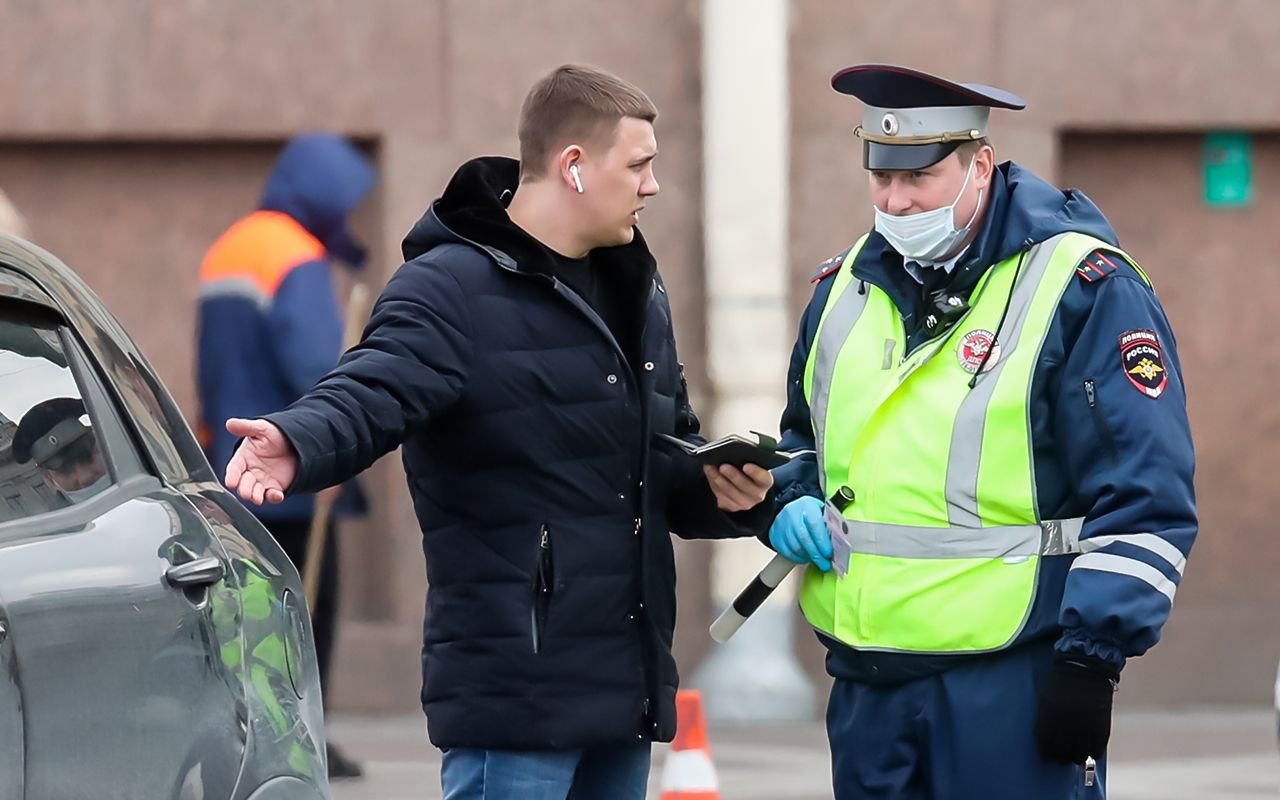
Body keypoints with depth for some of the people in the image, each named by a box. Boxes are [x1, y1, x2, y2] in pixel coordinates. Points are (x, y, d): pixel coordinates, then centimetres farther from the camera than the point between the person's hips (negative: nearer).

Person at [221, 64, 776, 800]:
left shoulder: (635, 288, 18)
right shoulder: (452, 287, -10)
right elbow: (372, 393, -27)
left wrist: (719, 488, 5)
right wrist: (299, 443, -48)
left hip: (628, 680, 9)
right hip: (516, 683, -9)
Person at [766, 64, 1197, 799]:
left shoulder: (1083, 289, -8)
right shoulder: (849, 286, 13)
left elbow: (1144, 503, -10)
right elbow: (803, 435, 29)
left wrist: (1093, 657, -15)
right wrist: (791, 503, 7)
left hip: (1012, 685, -7)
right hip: (867, 683, 7)